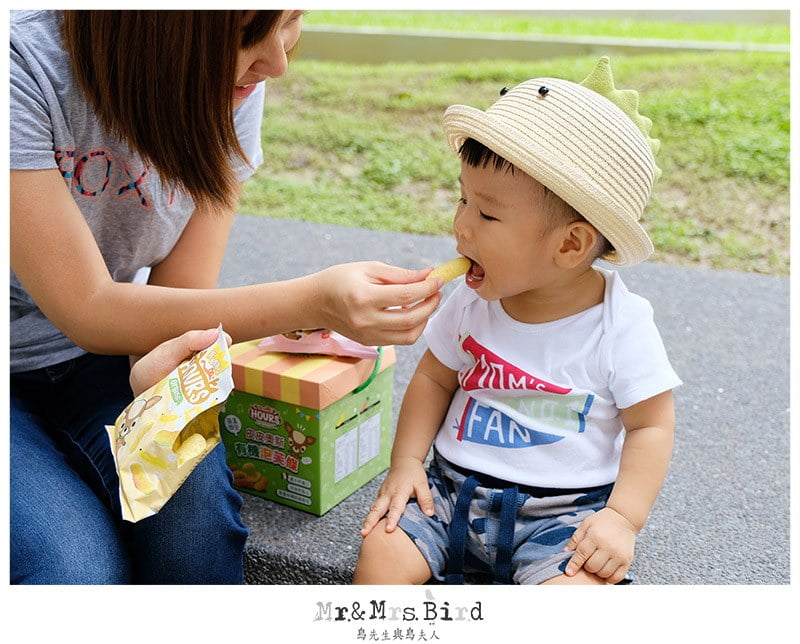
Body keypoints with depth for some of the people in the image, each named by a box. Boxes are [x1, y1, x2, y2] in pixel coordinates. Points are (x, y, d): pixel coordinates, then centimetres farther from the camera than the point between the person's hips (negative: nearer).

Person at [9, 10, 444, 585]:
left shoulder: (233, 82, -12)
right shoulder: (23, 67, -28)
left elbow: (181, 295, -7)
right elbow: (89, 311, -26)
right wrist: (314, 302, -35)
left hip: (98, 357, 3)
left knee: (196, 519, -24)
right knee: (81, 568, -25)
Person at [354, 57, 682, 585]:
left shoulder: (620, 325, -14)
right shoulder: (473, 303, -2)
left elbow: (651, 425, -6)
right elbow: (435, 378, 10)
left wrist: (623, 518, -16)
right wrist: (407, 461, -1)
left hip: (561, 513, -3)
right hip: (454, 490, 3)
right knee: (381, 554, -16)